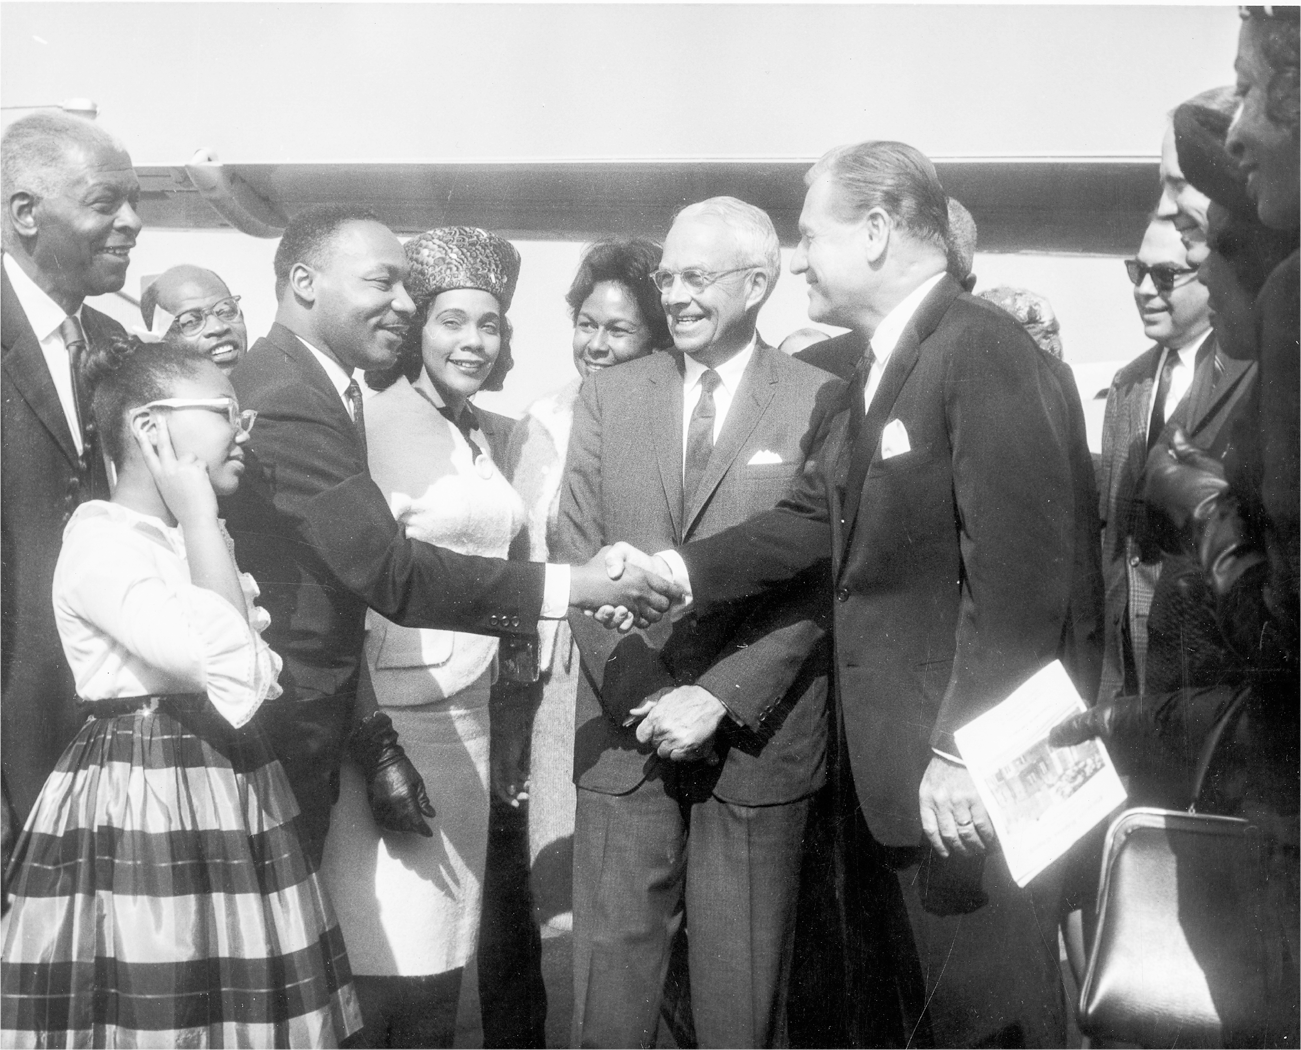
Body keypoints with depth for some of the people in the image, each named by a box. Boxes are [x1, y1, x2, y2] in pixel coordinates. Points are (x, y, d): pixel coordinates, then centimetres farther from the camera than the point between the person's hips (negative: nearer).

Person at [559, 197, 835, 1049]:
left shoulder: (821, 403, -2)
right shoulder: (608, 396, 8)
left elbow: (822, 579, -7)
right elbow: (579, 557, 4)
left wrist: (719, 698, -13)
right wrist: (645, 697, -7)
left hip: (756, 736, -2)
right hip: (627, 729, 2)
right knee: (611, 968, 7)